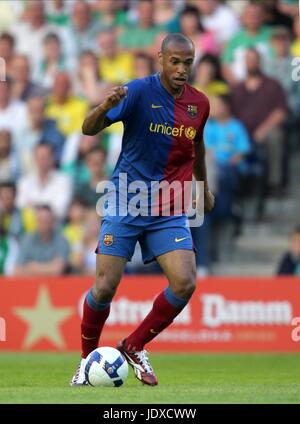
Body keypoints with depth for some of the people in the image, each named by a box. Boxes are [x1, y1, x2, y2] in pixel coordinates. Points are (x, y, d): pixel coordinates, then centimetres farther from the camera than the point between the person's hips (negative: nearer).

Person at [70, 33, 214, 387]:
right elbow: (89, 129, -19)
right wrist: (104, 107, -41)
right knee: (104, 287, -8)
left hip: (170, 211, 4)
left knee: (185, 284, -12)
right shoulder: (140, 91, -12)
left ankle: (134, 347, 10)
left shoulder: (199, 103, 3)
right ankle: (88, 358, 17)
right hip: (125, 204, -4)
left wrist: (204, 188, 34)